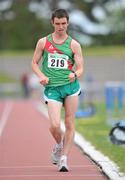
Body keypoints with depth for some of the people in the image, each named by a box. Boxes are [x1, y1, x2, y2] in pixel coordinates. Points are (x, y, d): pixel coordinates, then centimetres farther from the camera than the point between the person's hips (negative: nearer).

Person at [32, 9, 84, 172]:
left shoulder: (74, 45, 5)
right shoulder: (43, 42, 8)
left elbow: (80, 68, 4)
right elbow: (34, 63, 14)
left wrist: (75, 74, -19)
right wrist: (41, 76, -5)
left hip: (71, 86, 0)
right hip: (52, 88, 0)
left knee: (69, 125, 0)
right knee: (55, 125, -13)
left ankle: (64, 158, 9)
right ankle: (59, 145, 19)